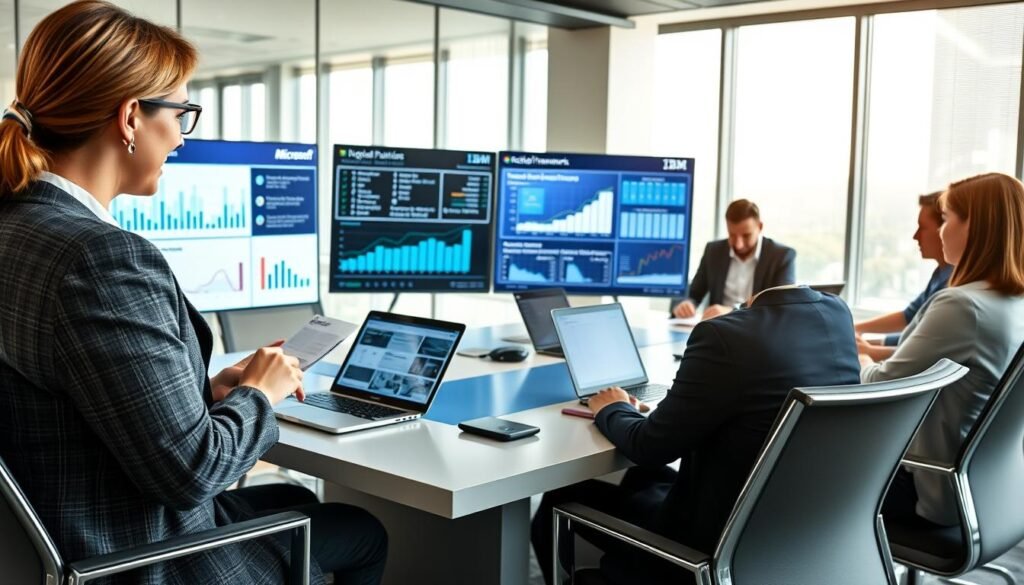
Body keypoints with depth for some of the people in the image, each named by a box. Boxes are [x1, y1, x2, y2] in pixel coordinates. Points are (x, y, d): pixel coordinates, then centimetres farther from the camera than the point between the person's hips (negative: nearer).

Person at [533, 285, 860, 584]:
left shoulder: (726, 335, -27)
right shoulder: (837, 315, -5)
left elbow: (650, 447, -15)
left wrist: (611, 410, 3)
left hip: (725, 539, -8)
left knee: (561, 500, 11)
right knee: (643, 479, 30)